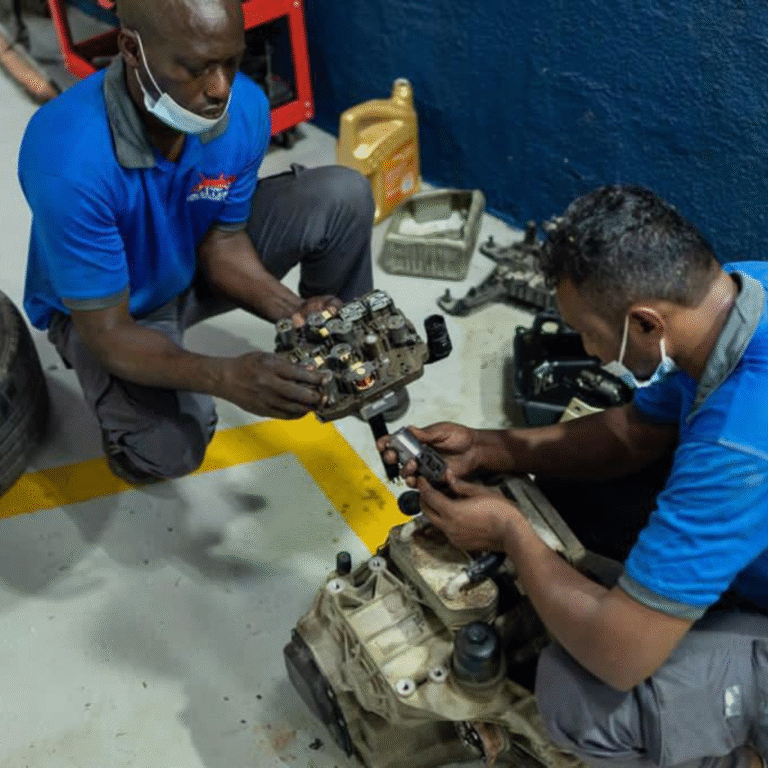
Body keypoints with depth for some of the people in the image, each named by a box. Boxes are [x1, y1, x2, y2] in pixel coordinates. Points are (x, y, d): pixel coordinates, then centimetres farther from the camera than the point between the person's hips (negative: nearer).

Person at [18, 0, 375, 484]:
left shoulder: (246, 107, -23)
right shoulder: (69, 159, -39)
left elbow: (222, 241, -10)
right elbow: (108, 333, -33)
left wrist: (293, 310, -28)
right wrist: (227, 378, -49)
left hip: (196, 262, 5)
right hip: (106, 307, -4)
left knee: (343, 196, -14)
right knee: (169, 450, -30)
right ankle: (126, 398, 7)